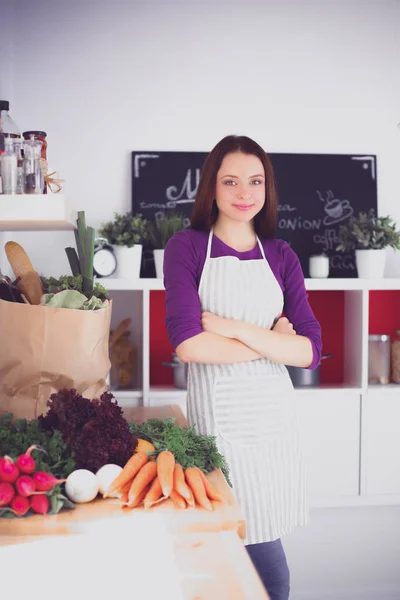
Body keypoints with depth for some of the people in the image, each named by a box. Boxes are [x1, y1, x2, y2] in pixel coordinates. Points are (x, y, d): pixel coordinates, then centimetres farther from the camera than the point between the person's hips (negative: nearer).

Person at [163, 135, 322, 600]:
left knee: (260, 540, 7)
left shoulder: (280, 257, 8)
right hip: (218, 411, -3)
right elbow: (188, 343, -14)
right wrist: (269, 341, -8)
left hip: (272, 412, 3)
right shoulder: (186, 247, -2)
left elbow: (309, 351, -2)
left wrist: (234, 327, -12)